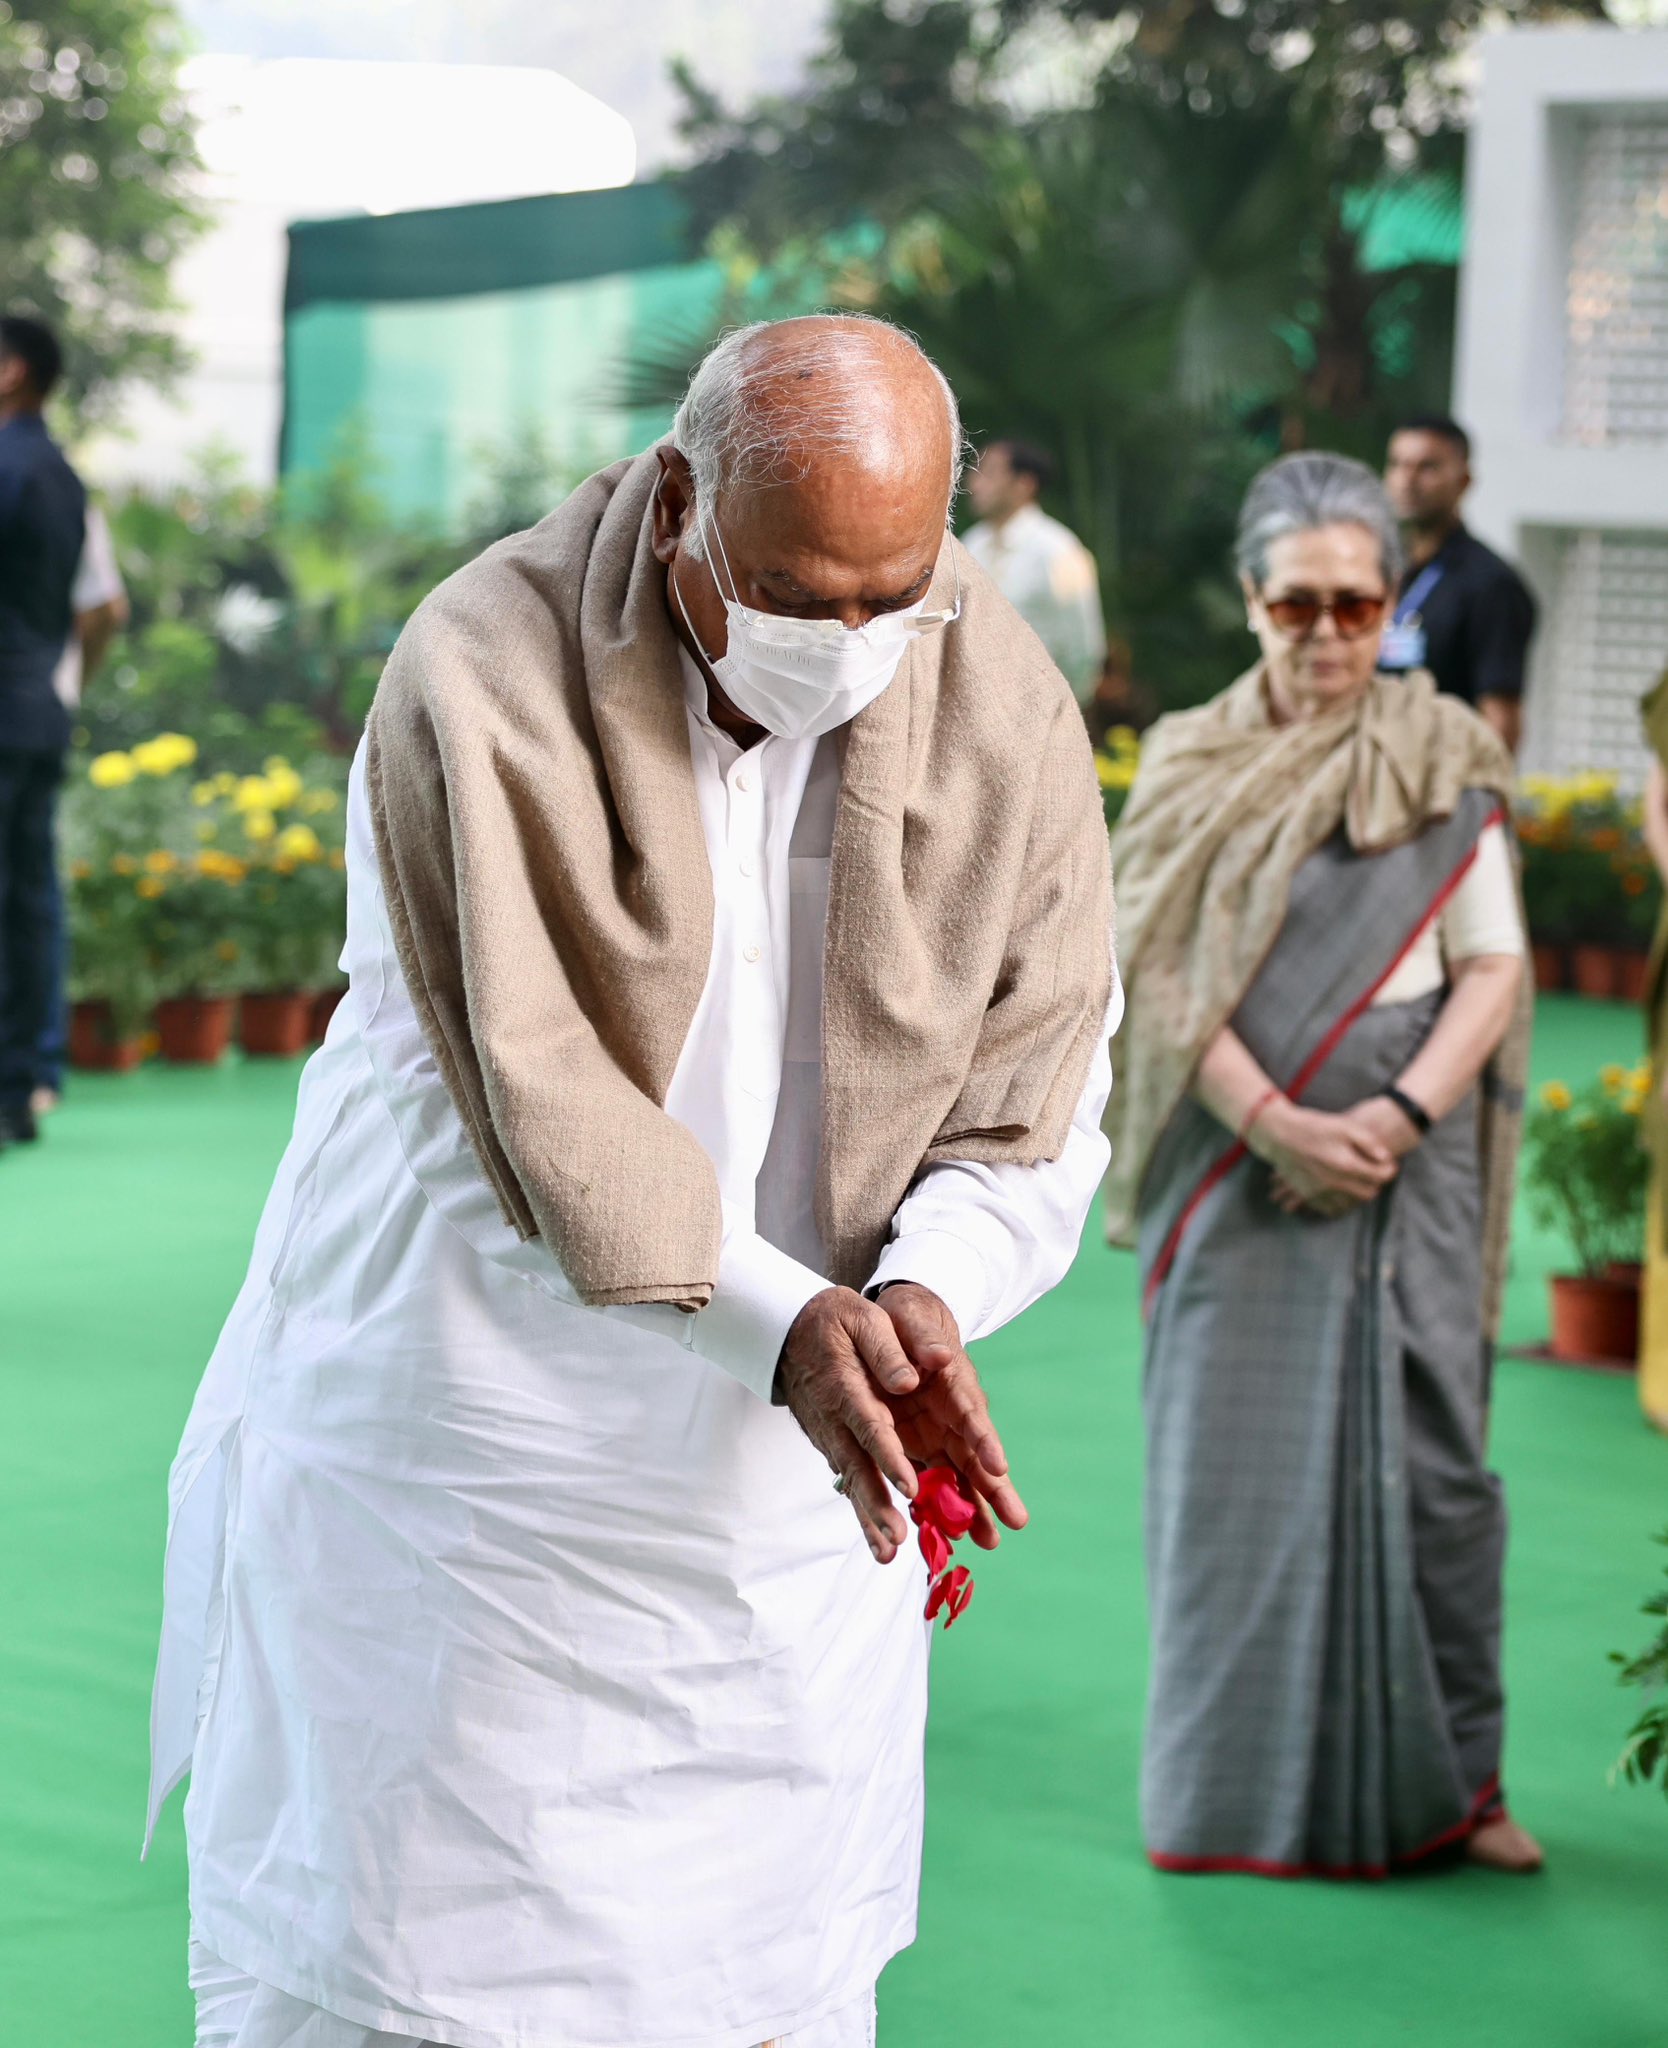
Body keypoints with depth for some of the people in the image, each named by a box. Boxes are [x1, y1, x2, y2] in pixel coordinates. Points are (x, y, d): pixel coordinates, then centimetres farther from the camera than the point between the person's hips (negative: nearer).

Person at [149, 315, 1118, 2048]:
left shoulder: (1010, 725, -6)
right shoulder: (482, 684, -17)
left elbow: (1029, 1128, -3)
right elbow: (532, 1098, -21)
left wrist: (917, 1301, -23)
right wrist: (788, 1320, -31)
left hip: (786, 1458, 3)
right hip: (471, 1425, -3)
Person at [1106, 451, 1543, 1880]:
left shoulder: (1446, 764, 4)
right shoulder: (1193, 764, 6)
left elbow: (1493, 971, 0)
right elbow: (1161, 969, -1)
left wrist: (1397, 1119, -14)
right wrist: (1273, 1120, -14)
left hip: (1403, 1165, -1)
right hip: (1239, 1165, 1)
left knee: (1421, 1454, -4)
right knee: (1236, 1456, 1)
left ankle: (1444, 1777, 6)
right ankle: (1239, 1784, 12)